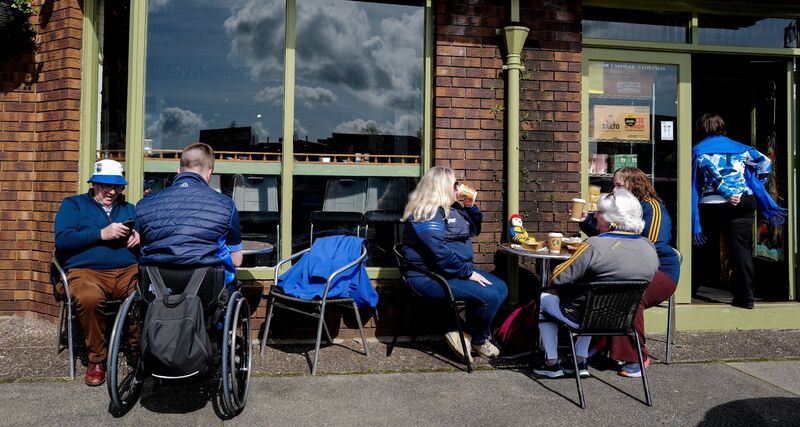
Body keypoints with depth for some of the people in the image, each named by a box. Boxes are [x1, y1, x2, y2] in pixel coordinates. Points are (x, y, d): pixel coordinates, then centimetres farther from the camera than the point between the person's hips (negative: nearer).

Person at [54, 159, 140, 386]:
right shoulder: (73, 204, 15)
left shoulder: (129, 208, 26)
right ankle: (96, 359, -15)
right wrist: (102, 234, -9)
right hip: (86, 271, -2)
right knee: (88, 298, -38)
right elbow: (62, 240, -1)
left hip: (128, 271, 2)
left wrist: (139, 237, -4)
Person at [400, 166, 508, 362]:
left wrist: (471, 207, 11)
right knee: (489, 296, -21)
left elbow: (473, 231, 28)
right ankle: (478, 341, 6)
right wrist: (468, 272, -22)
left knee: (501, 288, 3)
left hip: (458, 269, 11)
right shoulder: (425, 214, -16)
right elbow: (440, 252, -26)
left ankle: (468, 335, 5)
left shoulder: (452, 208, 15)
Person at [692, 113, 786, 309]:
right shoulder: (739, 147, 18)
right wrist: (754, 186, 18)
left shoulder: (698, 150, 9)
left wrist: (727, 193, -9)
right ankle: (745, 296, -4)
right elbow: (764, 163, 8)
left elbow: (710, 172, -7)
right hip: (743, 202, 2)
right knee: (741, 248, 0)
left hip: (711, 204, -2)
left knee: (709, 247, 13)